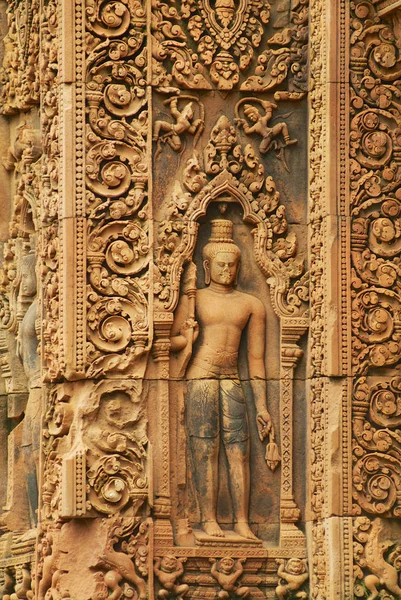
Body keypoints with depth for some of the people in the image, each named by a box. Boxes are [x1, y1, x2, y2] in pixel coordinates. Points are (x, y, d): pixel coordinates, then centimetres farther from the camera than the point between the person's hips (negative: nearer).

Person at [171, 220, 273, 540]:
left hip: (232, 381, 2)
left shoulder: (252, 305, 14)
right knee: (206, 451, -7)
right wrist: (186, 340, -18)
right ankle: (209, 520, -6)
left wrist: (262, 406, 10)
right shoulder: (193, 299, 8)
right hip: (200, 378, -2)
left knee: (239, 451, -5)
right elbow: (171, 341, 5)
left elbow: (256, 358, 13)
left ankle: (242, 522, -3)